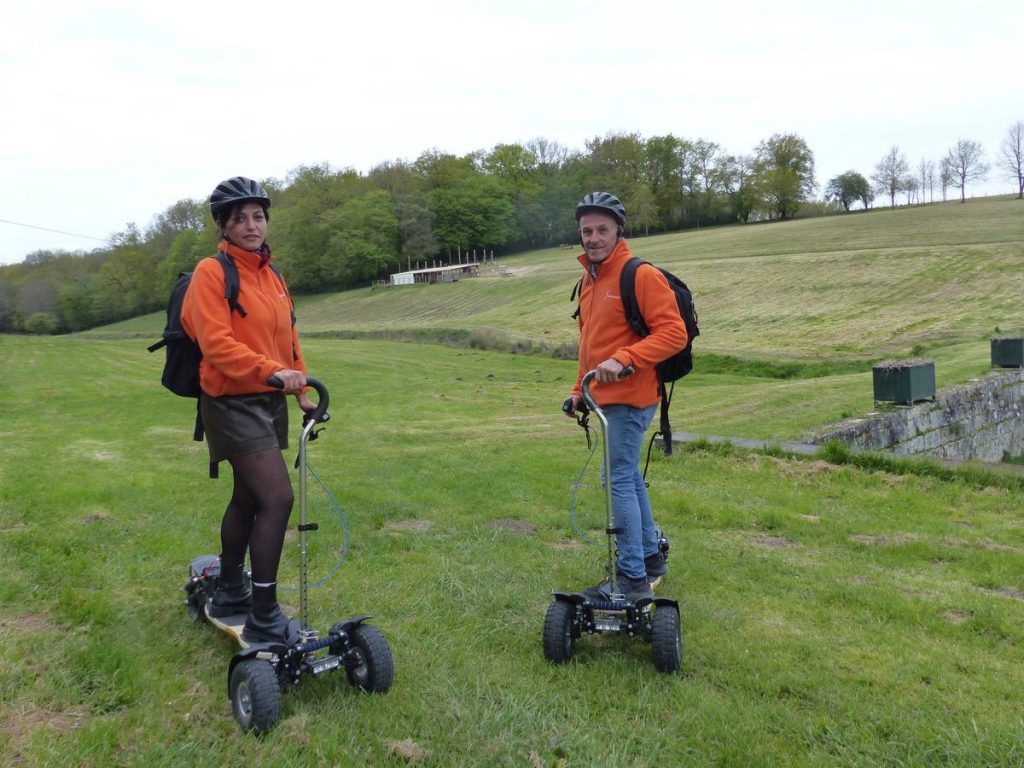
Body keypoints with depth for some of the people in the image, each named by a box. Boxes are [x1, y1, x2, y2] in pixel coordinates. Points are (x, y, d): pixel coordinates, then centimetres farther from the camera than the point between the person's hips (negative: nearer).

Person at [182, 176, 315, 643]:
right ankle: (264, 618, -6)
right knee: (277, 498, -16)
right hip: (234, 404, -8)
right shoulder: (212, 272, -11)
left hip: (270, 401, 8)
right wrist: (270, 370, -32)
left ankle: (229, 592, 35)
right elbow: (216, 343, -21)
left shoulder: (271, 274, 13)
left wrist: (301, 390, 17)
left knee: (248, 497, 18)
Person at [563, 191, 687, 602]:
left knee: (619, 479, -7)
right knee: (628, 476, 17)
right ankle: (650, 556, 31)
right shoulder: (589, 280, 14)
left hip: (629, 397, -9)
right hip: (608, 396, 9)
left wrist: (623, 360, -27)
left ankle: (633, 578, 1)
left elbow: (673, 333, -19)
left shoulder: (641, 275, -13)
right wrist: (579, 391, 22)